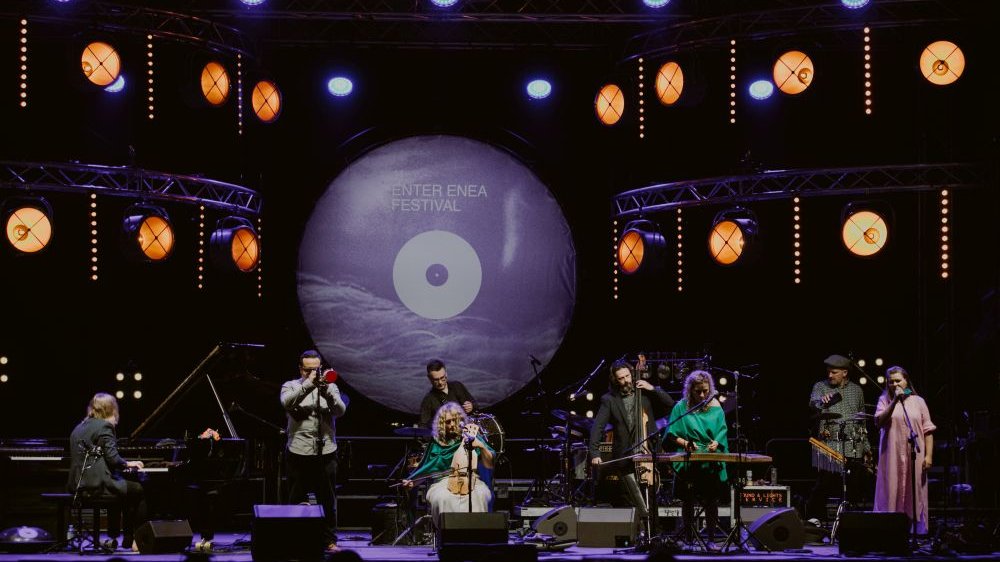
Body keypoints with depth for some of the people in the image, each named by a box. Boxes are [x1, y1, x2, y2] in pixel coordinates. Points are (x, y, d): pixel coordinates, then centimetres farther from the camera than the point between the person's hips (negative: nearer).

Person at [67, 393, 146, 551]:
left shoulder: (79, 428, 17)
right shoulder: (104, 426, -8)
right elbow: (113, 459, -15)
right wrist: (128, 464, 4)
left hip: (77, 485, 9)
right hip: (96, 485, -9)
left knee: (121, 488, 32)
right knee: (138, 491, 4)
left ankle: (113, 538, 34)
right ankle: (134, 539, 4)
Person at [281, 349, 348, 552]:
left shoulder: (330, 387, 11)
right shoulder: (291, 386, 6)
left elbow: (340, 410, -4)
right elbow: (287, 402, -16)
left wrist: (326, 392, -19)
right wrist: (308, 384, -22)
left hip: (326, 452, 1)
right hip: (299, 452, -1)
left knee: (328, 499, 5)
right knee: (296, 499, 4)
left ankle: (330, 540, 12)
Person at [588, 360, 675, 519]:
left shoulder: (645, 393, 8)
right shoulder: (609, 400, 1)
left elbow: (670, 404, 5)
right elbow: (597, 427, -7)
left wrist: (653, 388, -7)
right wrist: (595, 453, -20)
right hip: (624, 459, -3)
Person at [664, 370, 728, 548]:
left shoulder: (715, 408, 7)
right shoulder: (681, 407, 1)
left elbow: (722, 433, 4)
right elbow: (672, 435, 1)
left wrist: (716, 443, -16)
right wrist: (685, 443, -15)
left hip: (712, 463, 1)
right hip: (688, 464, -1)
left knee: (711, 501, 3)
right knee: (688, 501, 3)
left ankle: (711, 539, 11)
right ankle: (688, 539, 12)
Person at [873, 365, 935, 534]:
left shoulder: (918, 402, 9)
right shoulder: (885, 401, 7)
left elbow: (928, 431, 6)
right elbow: (879, 422, -9)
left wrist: (929, 455, -3)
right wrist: (895, 401, -15)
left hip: (915, 457, 1)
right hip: (892, 456, -1)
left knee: (914, 495, 1)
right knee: (892, 493, -3)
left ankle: (916, 532, 6)